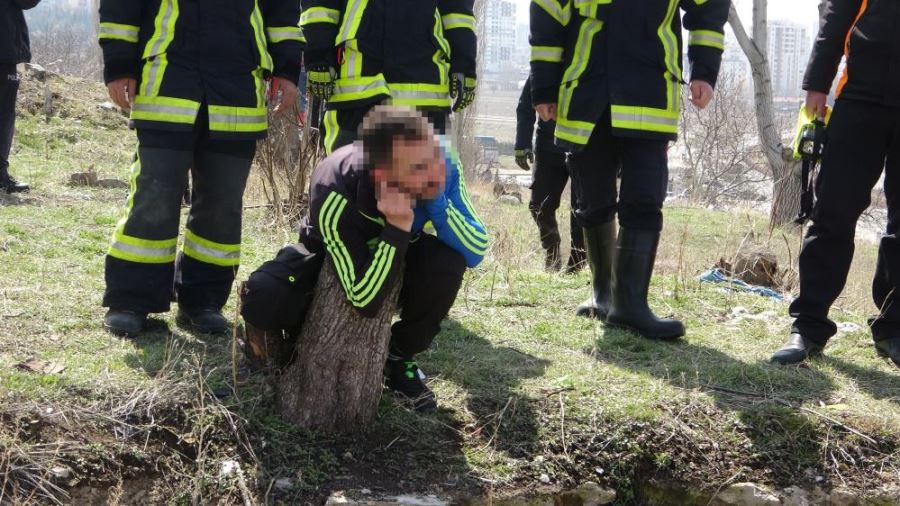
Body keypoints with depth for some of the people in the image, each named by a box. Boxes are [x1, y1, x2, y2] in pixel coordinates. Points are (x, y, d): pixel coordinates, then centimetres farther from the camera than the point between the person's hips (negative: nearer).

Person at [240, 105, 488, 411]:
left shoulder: (441, 162, -30)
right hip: (330, 258, -3)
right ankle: (301, 335, 6)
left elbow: (476, 252, -26)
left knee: (447, 262, -31)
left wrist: (436, 203, -42)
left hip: (399, 251, 3)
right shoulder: (334, 191, -40)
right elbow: (366, 301, -39)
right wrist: (398, 226, -49)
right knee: (262, 299, -32)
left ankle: (400, 357, -4)